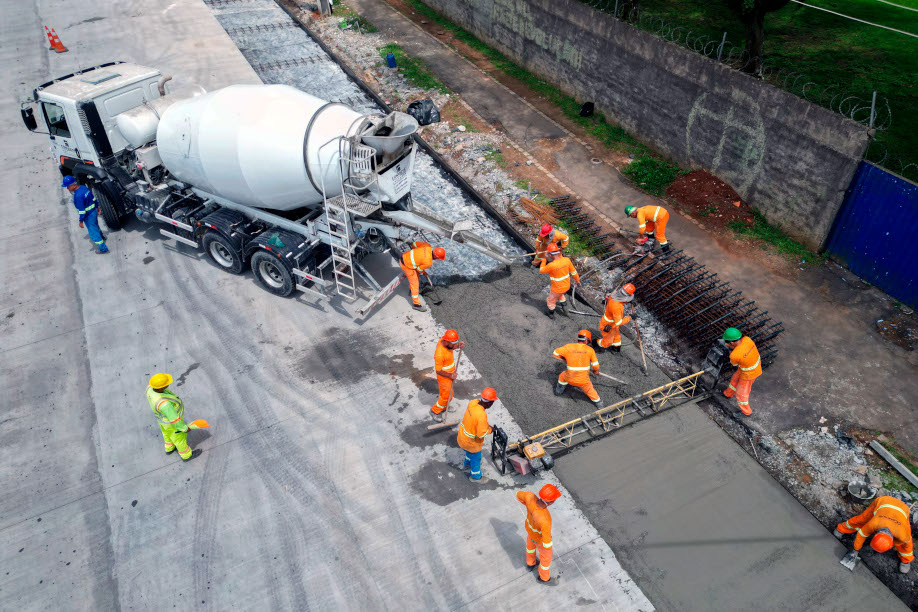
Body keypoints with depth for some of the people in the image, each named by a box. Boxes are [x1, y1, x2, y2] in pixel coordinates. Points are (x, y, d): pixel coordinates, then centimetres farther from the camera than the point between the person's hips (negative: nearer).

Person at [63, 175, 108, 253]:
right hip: (94, 211, 9)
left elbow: (82, 210, -27)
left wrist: (81, 221, -17)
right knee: (95, 226, 33)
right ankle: (101, 237, 59)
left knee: (93, 232, 6)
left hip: (89, 216, -9)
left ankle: (103, 248, 16)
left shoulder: (78, 196, -31)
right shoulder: (83, 187, -5)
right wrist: (97, 207, 21)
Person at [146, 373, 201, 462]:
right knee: (179, 437, 20)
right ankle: (186, 455, 45)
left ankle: (169, 448, 60)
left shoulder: (150, 387, -24)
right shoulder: (164, 403, -46)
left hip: (162, 415, 7)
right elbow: (174, 419, -33)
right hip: (171, 421, -7)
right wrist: (185, 428, -17)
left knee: (168, 432, 33)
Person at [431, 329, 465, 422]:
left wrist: (459, 345, -13)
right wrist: (450, 375, -19)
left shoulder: (444, 340, -16)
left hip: (450, 372, 8)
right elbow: (438, 371, -27)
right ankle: (435, 410, 33)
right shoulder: (439, 354, -39)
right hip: (444, 376, -8)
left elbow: (450, 348, 8)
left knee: (449, 393, 27)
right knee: (446, 396, 10)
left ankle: (444, 407, 51)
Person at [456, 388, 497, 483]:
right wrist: (490, 429, -12)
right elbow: (482, 434, -31)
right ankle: (475, 476, 46)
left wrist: (486, 425, -1)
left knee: (470, 452, 36)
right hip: (471, 442, -7)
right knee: (476, 458, 22)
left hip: (463, 435, 7)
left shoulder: (473, 403, -17)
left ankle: (467, 464, 64)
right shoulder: (481, 416, -40)